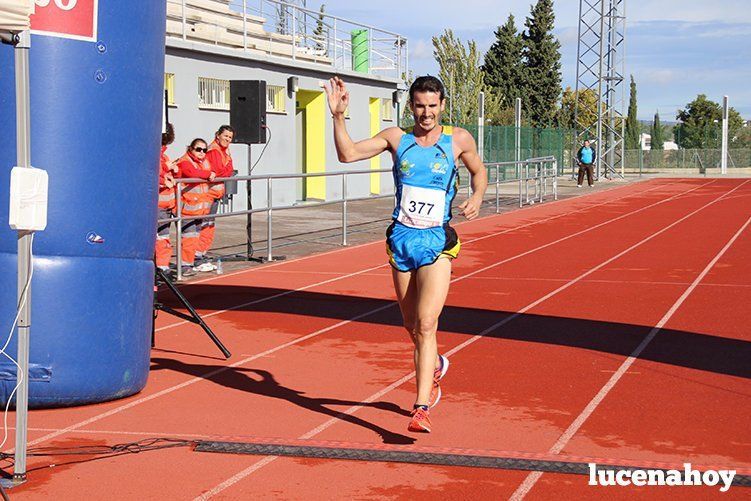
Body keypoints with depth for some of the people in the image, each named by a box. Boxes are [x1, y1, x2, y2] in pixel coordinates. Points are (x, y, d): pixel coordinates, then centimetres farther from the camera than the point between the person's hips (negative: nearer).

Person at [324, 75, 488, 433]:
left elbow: (479, 171, 18)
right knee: (412, 327, 12)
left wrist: (477, 197, -1)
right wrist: (338, 116, -17)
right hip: (401, 238, 3)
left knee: (426, 325, -15)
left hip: (436, 242, -3)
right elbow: (348, 154, -5)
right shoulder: (397, 138, 3)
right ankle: (435, 366, 45)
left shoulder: (458, 139, 1)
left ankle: (421, 408, -15)